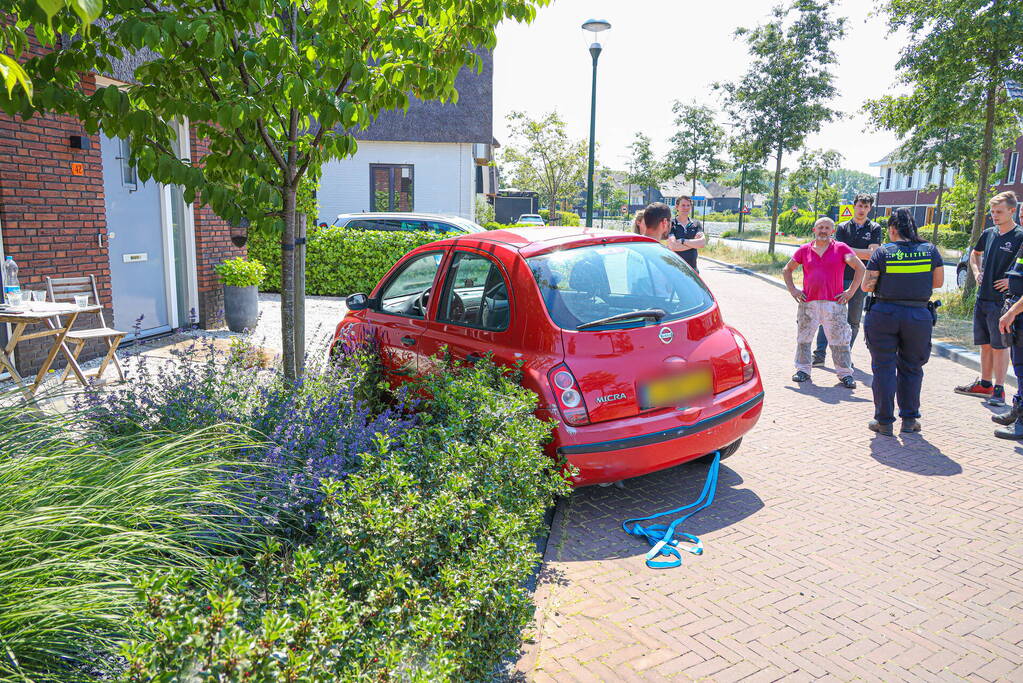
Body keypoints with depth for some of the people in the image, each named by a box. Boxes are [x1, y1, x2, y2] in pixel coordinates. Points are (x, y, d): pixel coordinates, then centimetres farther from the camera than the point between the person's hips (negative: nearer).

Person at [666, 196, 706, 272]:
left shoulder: (696, 224, 10)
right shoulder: (671, 224, -2)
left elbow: (703, 243, -4)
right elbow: (673, 246, -15)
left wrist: (682, 241, -12)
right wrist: (695, 243, -7)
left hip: (692, 269, 4)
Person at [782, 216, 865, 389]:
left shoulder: (841, 248, 2)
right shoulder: (805, 250, 8)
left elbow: (860, 268, 0)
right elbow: (787, 270, 17)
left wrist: (851, 291, -4)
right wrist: (792, 290, 7)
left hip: (834, 303, -2)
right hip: (808, 302, 2)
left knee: (840, 340, 2)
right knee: (803, 338, 8)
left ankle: (845, 373, 12)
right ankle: (803, 370, 21)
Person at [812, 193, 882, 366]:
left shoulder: (874, 229, 6)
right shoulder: (843, 227, 8)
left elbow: (873, 254, -7)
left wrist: (849, 250, -8)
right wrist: (863, 253, -9)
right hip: (839, 277, 0)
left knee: (853, 321, 5)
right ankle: (819, 354, 0)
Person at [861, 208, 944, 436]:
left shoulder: (882, 252, -7)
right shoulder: (930, 250, -1)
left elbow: (866, 286, -6)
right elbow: (938, 282, 8)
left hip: (884, 314, -2)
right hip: (918, 316, 2)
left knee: (884, 368, 7)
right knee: (911, 368, 16)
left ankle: (884, 421, 10)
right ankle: (909, 419, 21)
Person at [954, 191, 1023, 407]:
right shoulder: (988, 233, 10)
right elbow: (975, 254, 29)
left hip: (1002, 301, -6)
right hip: (982, 298, 6)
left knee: (999, 345, -1)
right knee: (985, 344, 14)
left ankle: (999, 390, 6)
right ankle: (985, 384, 25)